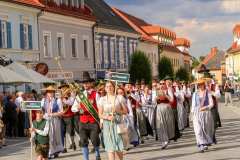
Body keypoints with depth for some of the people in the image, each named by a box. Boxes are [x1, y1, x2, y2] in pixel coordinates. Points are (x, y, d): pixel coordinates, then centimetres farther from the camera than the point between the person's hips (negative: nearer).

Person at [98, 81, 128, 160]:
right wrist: (107, 117, -12)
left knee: (119, 147, -1)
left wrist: (117, 111, -12)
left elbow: (125, 111, 5)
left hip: (118, 124, 0)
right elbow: (100, 114, 6)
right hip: (107, 125, 1)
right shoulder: (102, 99, 7)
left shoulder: (120, 98, 4)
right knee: (110, 147, -8)